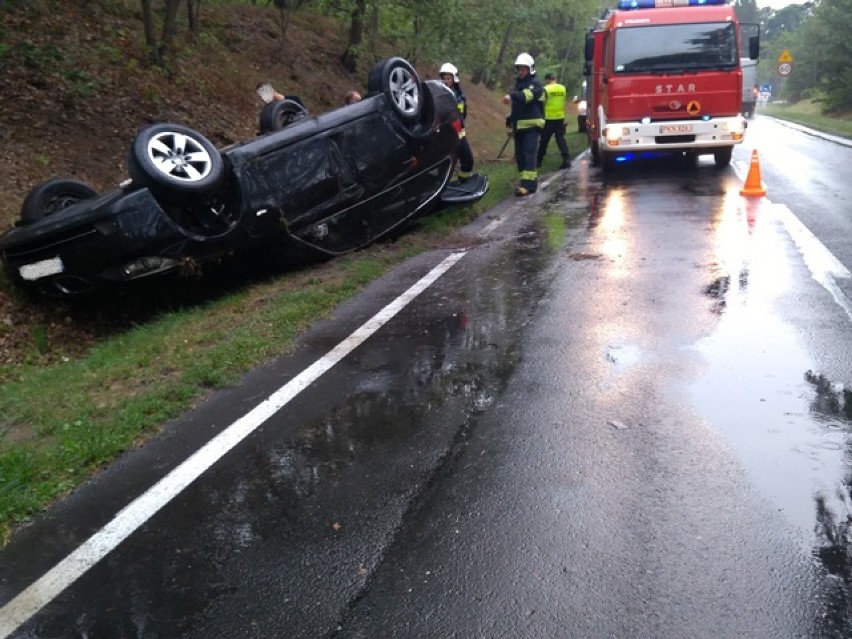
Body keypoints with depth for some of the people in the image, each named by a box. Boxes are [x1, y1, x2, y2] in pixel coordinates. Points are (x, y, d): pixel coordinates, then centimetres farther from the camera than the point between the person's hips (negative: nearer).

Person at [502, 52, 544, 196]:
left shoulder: (535, 83, -7)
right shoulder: (518, 83, 20)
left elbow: (527, 95, -31)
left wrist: (511, 96, -48)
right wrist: (511, 121, 26)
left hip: (531, 125, -8)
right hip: (519, 126, 8)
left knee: (529, 154, -17)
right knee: (520, 155, 7)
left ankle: (529, 184, -23)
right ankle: (528, 182, 17)